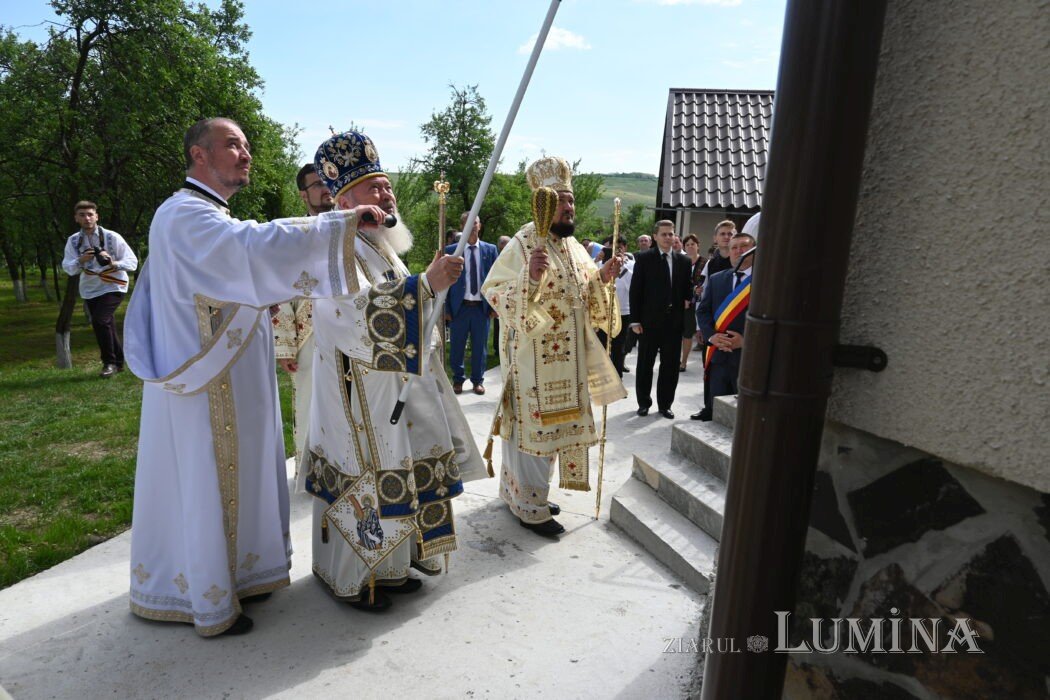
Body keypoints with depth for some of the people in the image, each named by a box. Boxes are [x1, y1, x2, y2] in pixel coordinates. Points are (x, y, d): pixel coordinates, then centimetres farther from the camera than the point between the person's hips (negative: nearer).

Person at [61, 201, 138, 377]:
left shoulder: (112, 237, -13)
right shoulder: (73, 241, -2)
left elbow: (132, 262, -14)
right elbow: (68, 268, -7)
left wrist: (113, 263, -31)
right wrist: (80, 260, -27)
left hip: (113, 287, -5)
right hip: (90, 289, 5)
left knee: (100, 320, -22)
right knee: (106, 326, 12)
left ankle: (110, 362, -7)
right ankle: (118, 362, 29)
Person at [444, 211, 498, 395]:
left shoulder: (490, 250, 4)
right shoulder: (451, 251, 0)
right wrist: (446, 308, -4)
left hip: (482, 307, 1)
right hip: (459, 306, -1)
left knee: (480, 346, 9)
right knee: (456, 347, 7)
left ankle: (478, 380, 23)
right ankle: (458, 379, 24)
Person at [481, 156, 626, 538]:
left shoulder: (573, 246, 12)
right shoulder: (523, 243, -12)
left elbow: (586, 297, 18)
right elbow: (494, 292, -18)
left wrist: (603, 278, 1)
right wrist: (530, 276, -33)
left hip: (566, 357, 9)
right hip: (532, 355, -8)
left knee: (553, 423, 16)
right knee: (531, 424, -1)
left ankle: (520, 489, 33)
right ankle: (530, 507, 14)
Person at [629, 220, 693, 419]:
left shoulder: (683, 261, 8)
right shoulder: (644, 258, -1)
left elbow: (687, 291, 10)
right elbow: (635, 291, -4)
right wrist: (635, 320, -8)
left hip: (674, 322, 3)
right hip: (649, 321, -2)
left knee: (671, 366, 7)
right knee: (645, 365, 9)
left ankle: (665, 404, 21)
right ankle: (644, 403, 23)